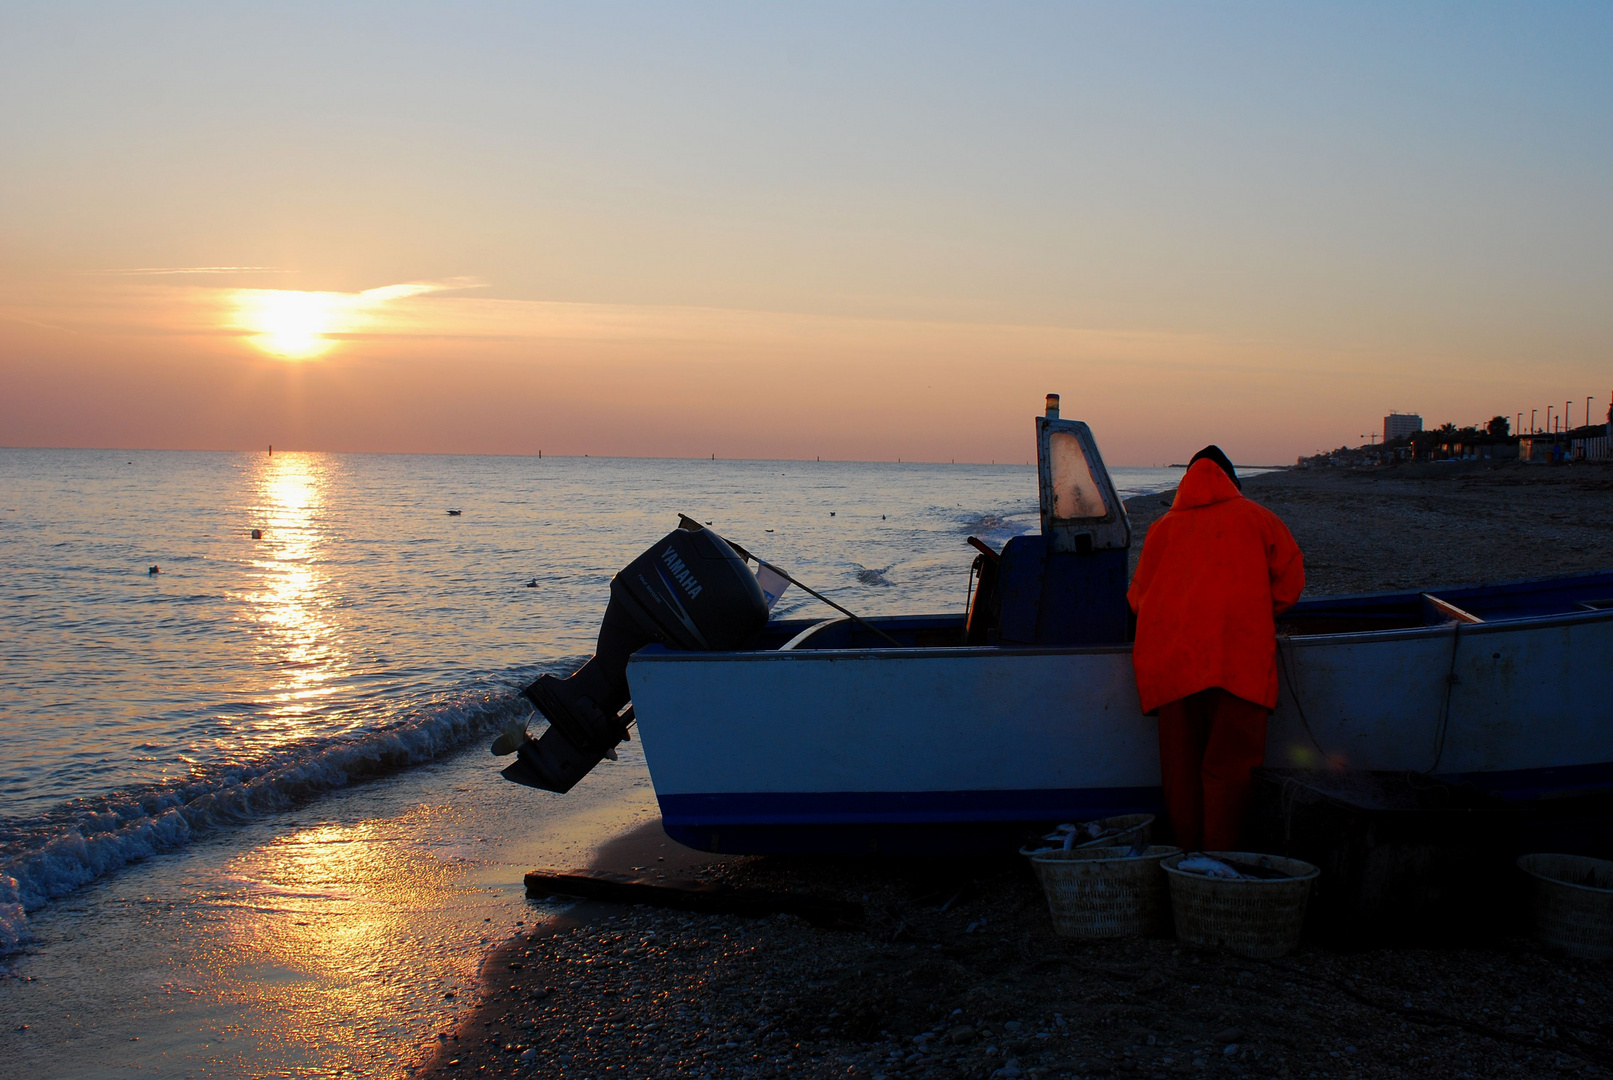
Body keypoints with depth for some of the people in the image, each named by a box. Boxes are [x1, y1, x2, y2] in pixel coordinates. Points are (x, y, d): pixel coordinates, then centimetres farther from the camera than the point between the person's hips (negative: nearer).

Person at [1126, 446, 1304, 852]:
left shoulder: (1162, 528, 17)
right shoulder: (1255, 518, 12)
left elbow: (1138, 597, 20)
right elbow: (1290, 580, 10)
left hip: (1171, 660, 3)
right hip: (1238, 658, -2)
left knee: (1180, 765, 7)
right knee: (1229, 765, -3)